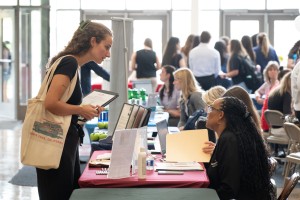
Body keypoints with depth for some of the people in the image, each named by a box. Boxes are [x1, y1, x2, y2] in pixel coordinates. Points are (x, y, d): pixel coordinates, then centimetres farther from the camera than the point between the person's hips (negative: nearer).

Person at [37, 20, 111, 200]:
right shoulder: (70, 62, -15)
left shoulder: (71, 63, 14)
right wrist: (81, 110, -11)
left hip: (65, 141, 10)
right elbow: (51, 103, -24)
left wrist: (87, 111, 6)